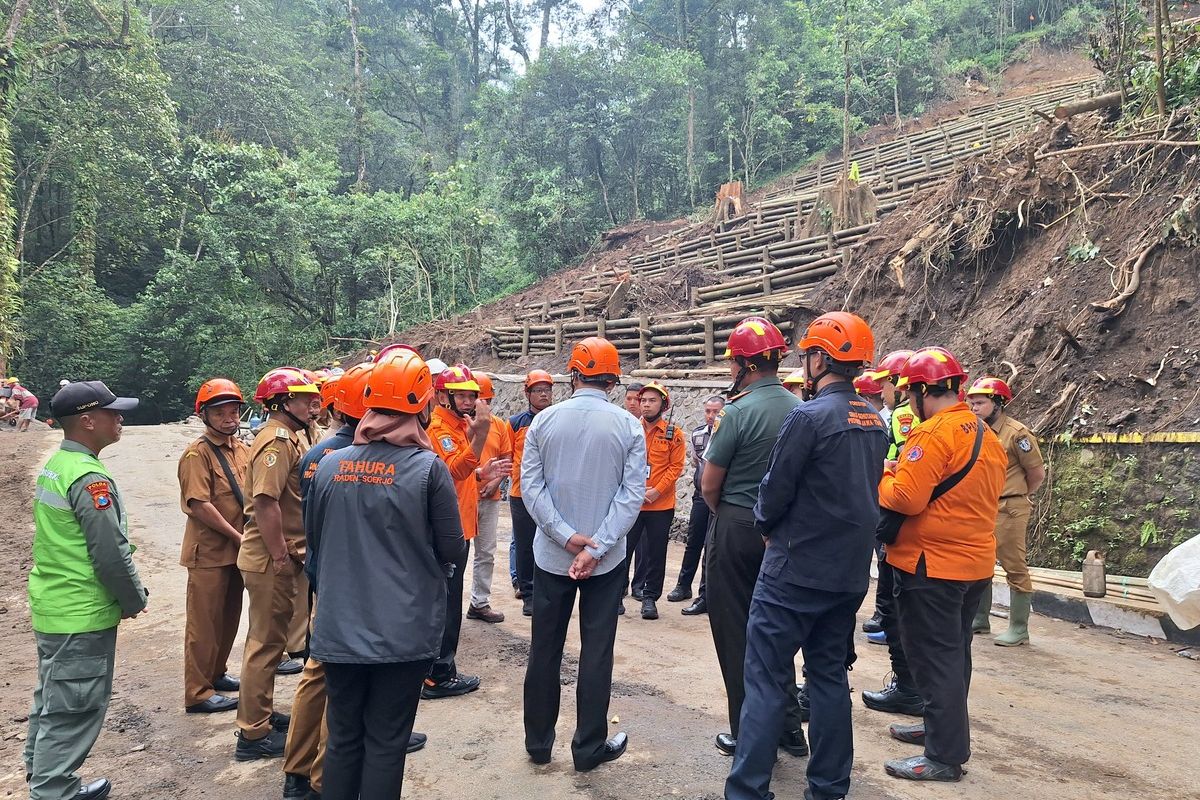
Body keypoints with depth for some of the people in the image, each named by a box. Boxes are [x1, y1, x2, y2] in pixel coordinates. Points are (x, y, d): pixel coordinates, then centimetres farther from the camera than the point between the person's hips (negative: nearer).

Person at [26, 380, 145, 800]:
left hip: (49, 606, 10)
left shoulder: (53, 465, 7)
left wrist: (126, 594, 15)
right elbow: (111, 554, -23)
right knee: (73, 710, 1)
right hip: (83, 615, -10)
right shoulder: (90, 478, -23)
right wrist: (135, 600, -7)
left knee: (51, 701, 22)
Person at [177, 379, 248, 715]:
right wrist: (237, 536, -16)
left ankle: (216, 673, 36)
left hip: (237, 550, 7)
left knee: (229, 617, 19)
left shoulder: (243, 450, 8)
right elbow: (199, 505, -20)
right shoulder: (198, 454, -14)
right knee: (205, 622, 3)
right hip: (209, 552, -7)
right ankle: (198, 692, 13)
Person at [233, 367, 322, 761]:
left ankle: (262, 713, 35)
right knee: (266, 642, 0)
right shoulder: (276, 440, -19)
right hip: (271, 560, -10)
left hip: (281, 557, 10)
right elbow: (265, 503, -27)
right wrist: (281, 557, -22)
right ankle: (254, 734, 12)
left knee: (268, 638, 20)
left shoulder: (292, 437, 13)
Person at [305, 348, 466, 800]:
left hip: (339, 631, 4)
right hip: (403, 633, -3)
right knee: (386, 745, 10)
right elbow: (454, 553, -7)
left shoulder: (329, 465, -3)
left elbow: (314, 542, 10)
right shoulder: (428, 468, -14)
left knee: (343, 739, 18)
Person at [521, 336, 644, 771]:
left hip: (551, 555, 2)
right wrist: (596, 548, -15)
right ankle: (589, 747, 18)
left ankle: (538, 743, 25)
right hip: (608, 560, -1)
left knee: (545, 649, 13)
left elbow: (530, 485, -8)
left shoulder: (544, 421, -4)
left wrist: (567, 537, -12)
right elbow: (632, 493, -13)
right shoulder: (629, 426, -8)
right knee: (596, 652, 9)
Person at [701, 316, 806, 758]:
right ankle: (788, 727, 26)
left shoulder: (738, 412, -17)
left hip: (736, 528, -6)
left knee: (735, 633, 7)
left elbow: (709, 484, -12)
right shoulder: (801, 410, 1)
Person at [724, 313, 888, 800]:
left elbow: (774, 491, -13)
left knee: (766, 678, 0)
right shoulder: (875, 422, 7)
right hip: (850, 572, 8)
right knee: (829, 674, 17)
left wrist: (767, 525, 7)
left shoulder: (809, 416, -17)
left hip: (796, 569, -7)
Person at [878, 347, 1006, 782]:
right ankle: (942, 728, 35)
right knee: (953, 654, 20)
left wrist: (883, 476, -5)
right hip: (975, 562, 9)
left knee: (934, 659, 1)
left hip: (933, 566, -9)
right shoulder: (987, 435, 10)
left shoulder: (933, 433, -19)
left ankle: (945, 756, 8)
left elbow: (905, 499, -24)